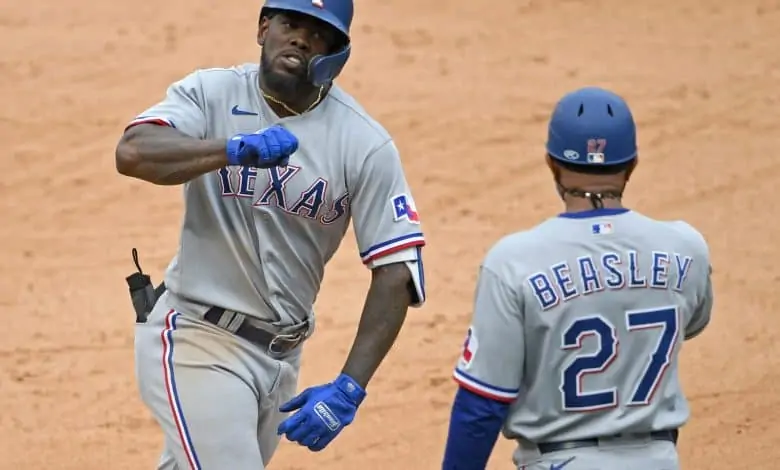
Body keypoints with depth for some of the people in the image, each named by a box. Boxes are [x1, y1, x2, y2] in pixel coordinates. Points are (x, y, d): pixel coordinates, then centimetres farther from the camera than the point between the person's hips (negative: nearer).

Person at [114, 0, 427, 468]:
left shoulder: (365, 144, -6)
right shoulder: (212, 94, -7)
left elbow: (397, 273, -10)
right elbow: (133, 152, -26)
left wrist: (349, 388, -19)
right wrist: (235, 148, -42)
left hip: (283, 353, 3)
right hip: (198, 338, -3)